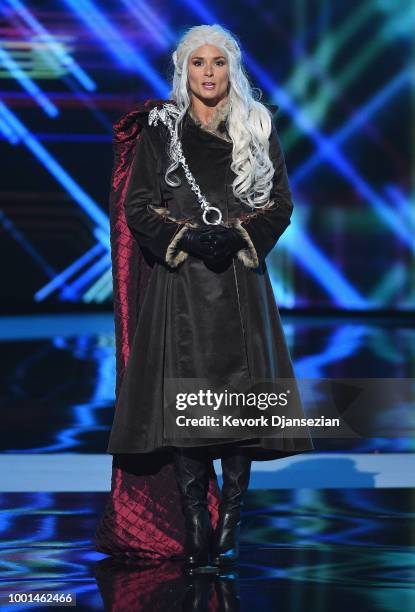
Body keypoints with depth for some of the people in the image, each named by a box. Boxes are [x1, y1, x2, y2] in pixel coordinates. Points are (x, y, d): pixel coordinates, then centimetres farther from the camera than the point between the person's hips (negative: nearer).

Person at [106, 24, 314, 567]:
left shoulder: (257, 127, 9)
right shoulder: (160, 128, 7)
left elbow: (281, 203, 6)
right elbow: (137, 206, 3)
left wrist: (237, 236, -12)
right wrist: (186, 237, -12)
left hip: (240, 283, 1)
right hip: (180, 283, 0)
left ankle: (230, 524, 3)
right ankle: (196, 524, 2)